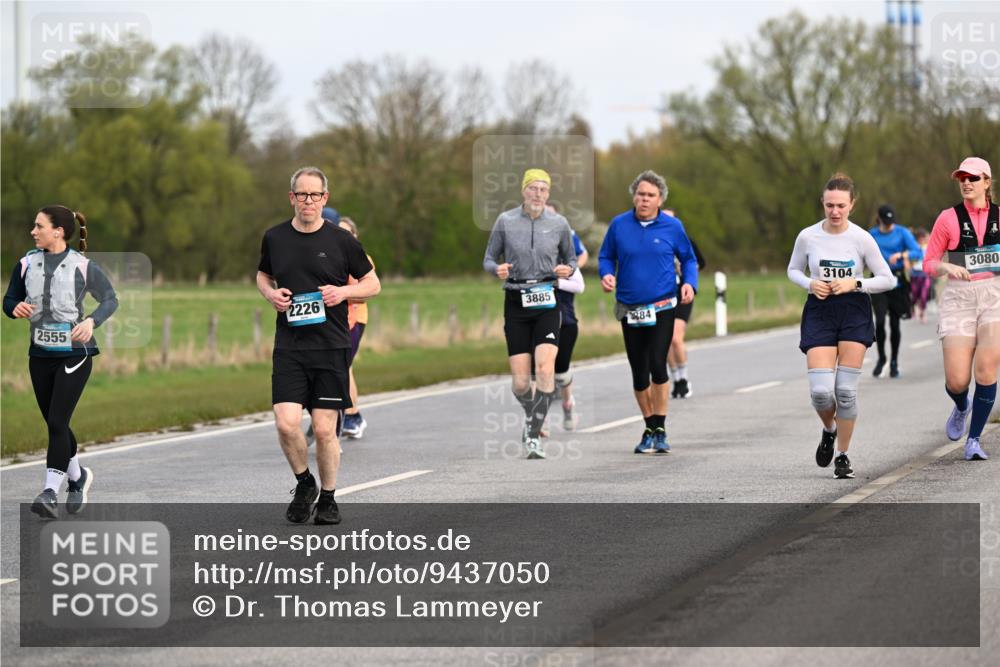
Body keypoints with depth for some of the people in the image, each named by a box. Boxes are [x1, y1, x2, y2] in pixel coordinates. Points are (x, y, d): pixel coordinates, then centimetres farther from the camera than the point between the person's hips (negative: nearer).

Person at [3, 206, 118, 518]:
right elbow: (9, 300, 11)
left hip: (74, 354, -5)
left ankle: (50, 491, -12)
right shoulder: (27, 264, 3)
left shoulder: (82, 266, -8)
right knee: (55, 425, 11)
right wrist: (16, 309, -13)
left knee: (57, 422, -13)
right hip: (40, 355, 5)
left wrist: (92, 321, -17)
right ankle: (78, 476, 34)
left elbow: (110, 299, 1)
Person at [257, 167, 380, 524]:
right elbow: (263, 275, 24)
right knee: (286, 423, -11)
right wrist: (270, 294, 1)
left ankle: (327, 498, 18)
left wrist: (343, 292, -11)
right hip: (289, 345, 1)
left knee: (325, 429, -1)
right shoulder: (274, 238, 6)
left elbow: (372, 284, 8)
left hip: (331, 346, -1)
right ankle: (304, 483, 14)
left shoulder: (341, 240, 0)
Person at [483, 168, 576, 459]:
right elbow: (488, 260, 8)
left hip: (546, 302, 0)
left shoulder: (558, 224, 3)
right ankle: (532, 416, 31)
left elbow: (571, 260, 16)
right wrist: (498, 269, -15)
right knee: (520, 382, -2)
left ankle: (534, 435, -13)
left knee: (545, 369, -19)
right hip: (516, 303, 0)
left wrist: (567, 270, -7)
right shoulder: (505, 221, 1)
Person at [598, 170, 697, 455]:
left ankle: (660, 430, -4)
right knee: (639, 372, 7)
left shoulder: (672, 226, 0)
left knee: (657, 365, -15)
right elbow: (606, 257, 13)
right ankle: (649, 429, 23)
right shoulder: (619, 225, 1)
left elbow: (688, 259, 11)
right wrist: (606, 274, -8)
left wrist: (689, 283, -6)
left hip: (662, 307, -2)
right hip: (629, 310, 2)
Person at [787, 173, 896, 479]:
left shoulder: (862, 239, -7)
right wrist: (810, 284, -8)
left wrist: (855, 284, -16)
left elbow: (887, 280, -1)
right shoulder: (808, 236, -4)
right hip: (819, 313, 1)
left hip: (854, 312, -1)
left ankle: (843, 456, 11)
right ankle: (829, 431, 24)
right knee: (820, 391, -10)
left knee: (846, 390, -5)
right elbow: (793, 270, 12)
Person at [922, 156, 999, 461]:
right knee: (957, 381, -7)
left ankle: (974, 439, -1)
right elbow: (929, 263, 6)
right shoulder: (948, 218, 3)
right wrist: (948, 267, -15)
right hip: (959, 298, 0)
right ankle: (962, 408, 30)